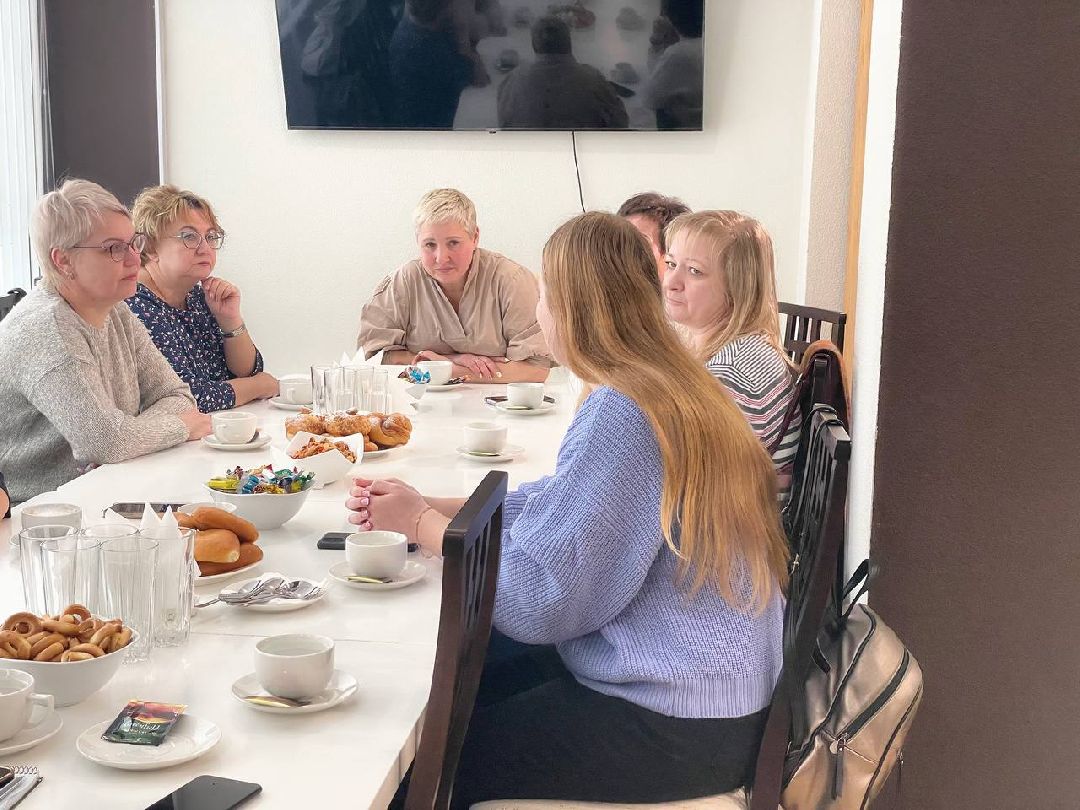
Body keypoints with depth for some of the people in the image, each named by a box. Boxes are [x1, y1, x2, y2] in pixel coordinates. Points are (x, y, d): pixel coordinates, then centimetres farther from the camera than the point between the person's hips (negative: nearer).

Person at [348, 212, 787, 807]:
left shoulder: (620, 415, -24)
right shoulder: (668, 386, 7)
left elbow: (535, 600, -22)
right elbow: (553, 505, 14)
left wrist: (423, 524, -8)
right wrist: (424, 508, 5)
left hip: (676, 730, -9)